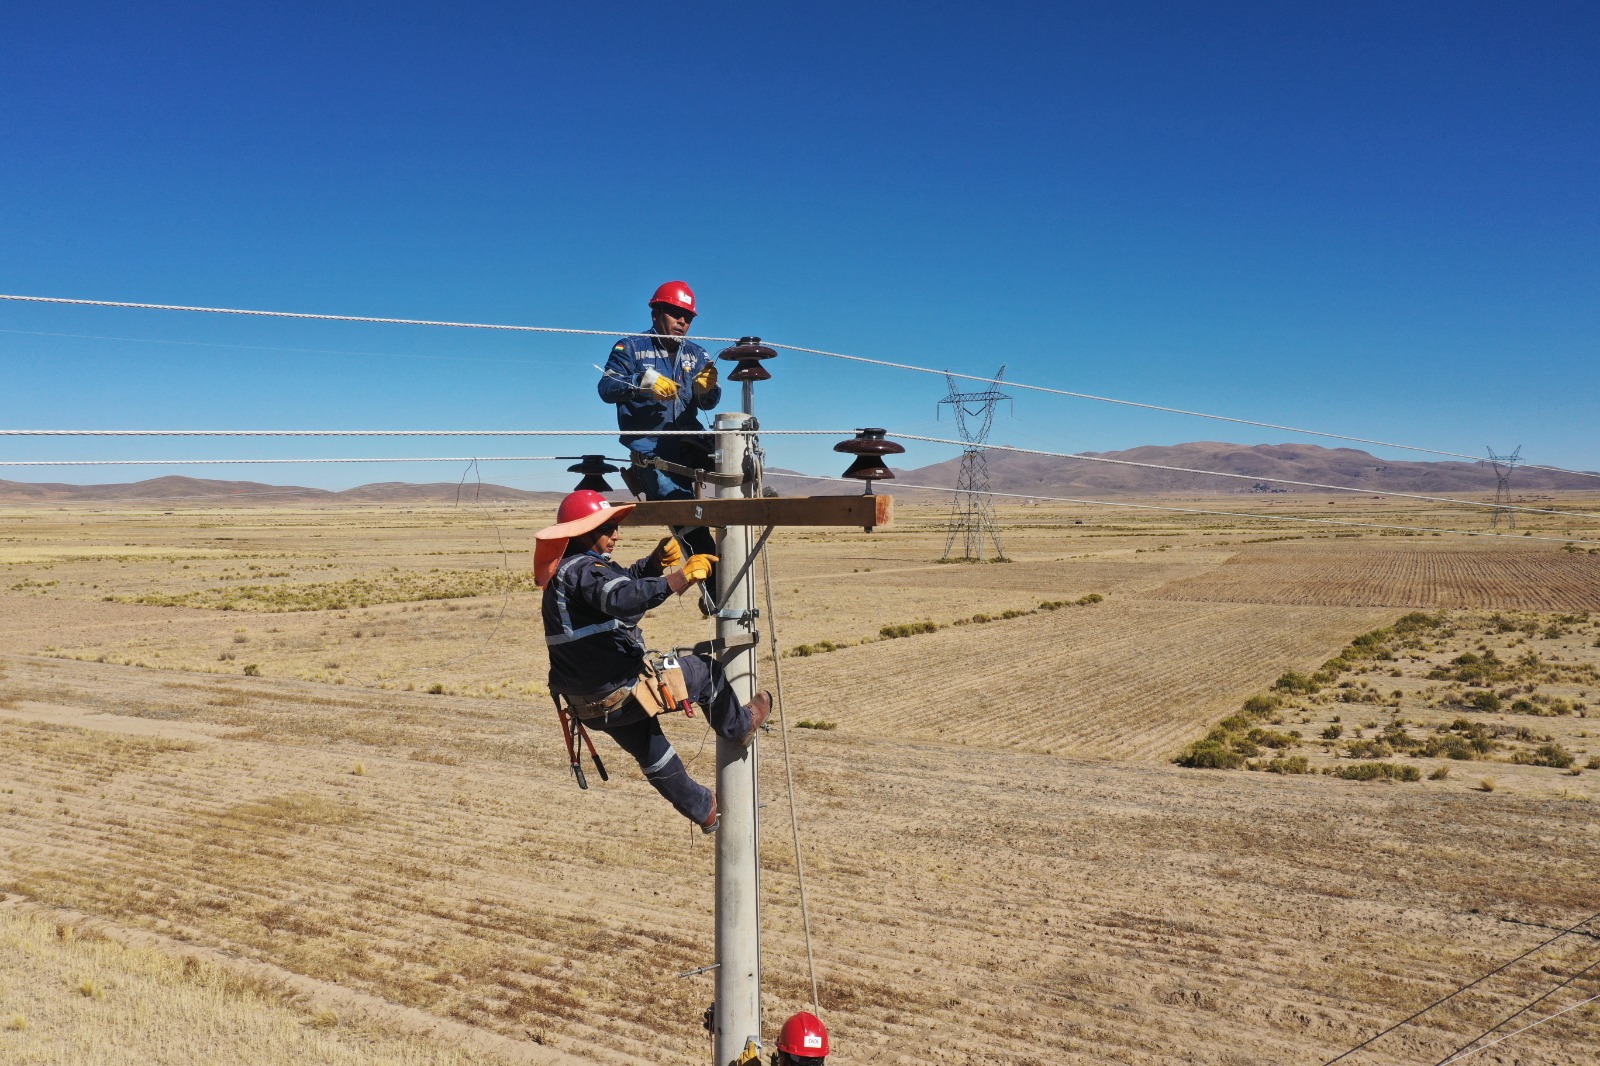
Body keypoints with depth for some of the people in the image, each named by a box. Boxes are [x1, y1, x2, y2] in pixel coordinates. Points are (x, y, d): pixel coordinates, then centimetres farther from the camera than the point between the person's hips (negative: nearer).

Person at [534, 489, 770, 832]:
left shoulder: (563, 573, 11)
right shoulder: (585, 570, -22)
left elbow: (623, 580, 21)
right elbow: (625, 598, -42)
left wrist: (657, 561, 3)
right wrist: (683, 576, -39)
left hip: (589, 705, 10)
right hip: (623, 693, -10)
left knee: (654, 756, 29)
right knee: (706, 670, 11)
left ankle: (705, 811, 49)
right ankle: (740, 727, 34)